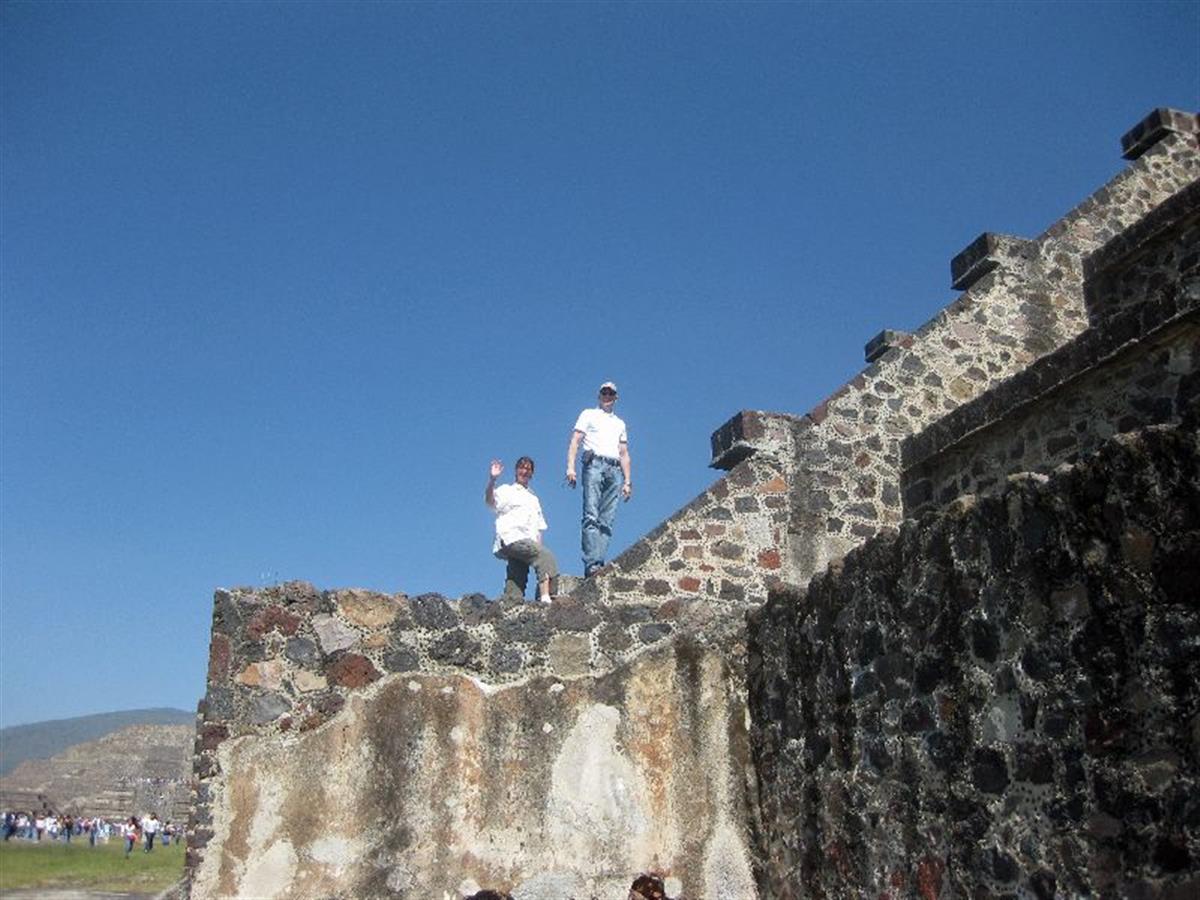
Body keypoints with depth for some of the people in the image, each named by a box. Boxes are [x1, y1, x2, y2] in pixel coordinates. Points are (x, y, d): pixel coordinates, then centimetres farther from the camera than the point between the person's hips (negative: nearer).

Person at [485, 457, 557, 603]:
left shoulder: (534, 499, 31)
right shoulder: (506, 491, 14)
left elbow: (539, 528, 25)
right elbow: (489, 500, -8)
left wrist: (539, 543, 7)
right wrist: (492, 480, -26)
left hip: (530, 543, 6)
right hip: (511, 540, -6)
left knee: (516, 583, -5)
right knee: (546, 555, -27)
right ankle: (545, 597, -39)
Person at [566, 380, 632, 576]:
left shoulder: (620, 424, 30)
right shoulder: (589, 415, 18)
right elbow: (575, 441, 7)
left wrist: (627, 481, 14)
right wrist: (570, 466, -8)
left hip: (615, 470, 4)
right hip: (594, 464, -4)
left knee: (607, 521, -7)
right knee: (592, 516, -17)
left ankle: (599, 562, -12)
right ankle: (591, 563, -26)